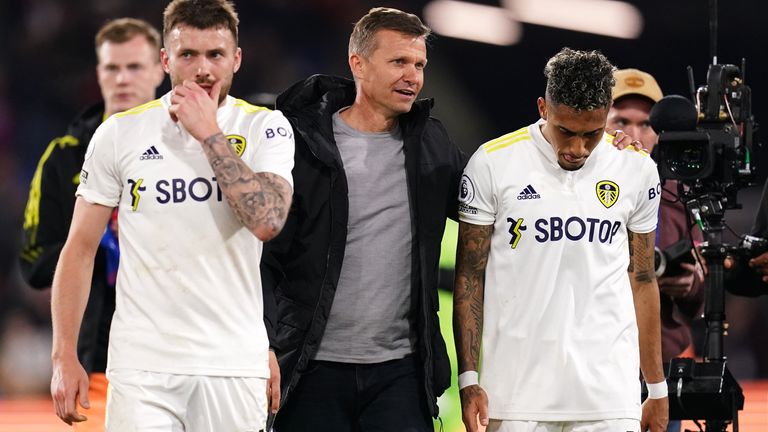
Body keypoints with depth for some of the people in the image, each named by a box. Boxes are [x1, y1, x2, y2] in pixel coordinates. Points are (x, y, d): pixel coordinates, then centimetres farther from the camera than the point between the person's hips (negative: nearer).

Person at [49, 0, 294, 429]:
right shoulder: (120, 132, 4)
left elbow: (268, 220, -15)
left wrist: (209, 133, -13)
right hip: (144, 362, 0)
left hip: (234, 364, 0)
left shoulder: (265, 128, 2)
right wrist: (65, 357, 1)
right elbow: (80, 249, 7)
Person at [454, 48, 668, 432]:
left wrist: (657, 388, 14)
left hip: (609, 389, 1)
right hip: (517, 385, -1)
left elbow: (641, 281, 13)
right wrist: (468, 379, -3)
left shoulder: (637, 170, 6)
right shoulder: (492, 163, -2)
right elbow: (469, 278, 2)